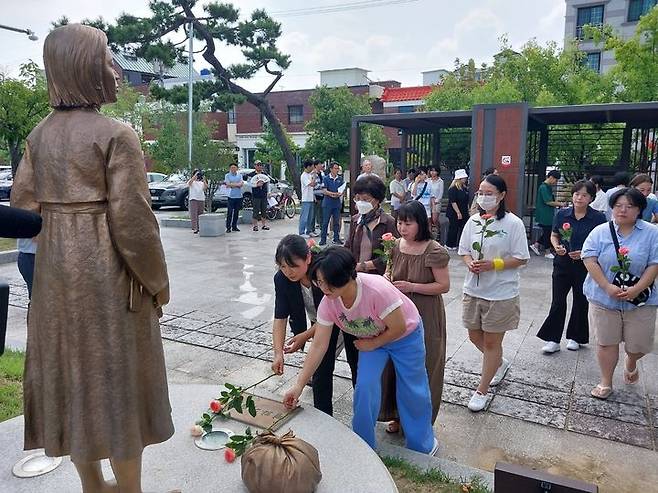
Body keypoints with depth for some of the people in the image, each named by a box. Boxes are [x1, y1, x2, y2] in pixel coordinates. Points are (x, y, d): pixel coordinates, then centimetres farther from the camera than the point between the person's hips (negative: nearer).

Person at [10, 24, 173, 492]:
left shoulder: (39, 134, 6)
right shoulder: (116, 134, -14)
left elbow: (21, 201, 8)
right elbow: (132, 219, -17)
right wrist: (157, 281, -7)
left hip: (55, 266, 7)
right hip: (107, 270, -7)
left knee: (70, 369, 15)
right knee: (116, 377, 5)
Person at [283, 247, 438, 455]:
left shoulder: (377, 289, -41)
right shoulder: (328, 303, -25)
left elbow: (399, 327, -28)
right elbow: (318, 346, -20)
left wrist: (372, 344, -16)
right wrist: (299, 385, -21)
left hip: (405, 336, -3)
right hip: (371, 339, 4)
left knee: (412, 390, 6)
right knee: (364, 388, -10)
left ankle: (422, 444, 32)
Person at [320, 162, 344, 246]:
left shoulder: (340, 179, 9)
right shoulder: (326, 178, -2)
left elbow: (342, 190, 8)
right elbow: (325, 191, -9)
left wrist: (339, 194, -15)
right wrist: (334, 193, -23)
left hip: (337, 203, 3)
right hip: (328, 203, -3)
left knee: (337, 222, 7)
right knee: (325, 222, 0)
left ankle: (336, 238, 16)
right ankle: (323, 239, 6)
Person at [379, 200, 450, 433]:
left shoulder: (434, 251, -18)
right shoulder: (396, 245, 0)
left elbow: (444, 285, -15)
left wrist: (412, 287, -23)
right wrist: (386, 278, -9)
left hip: (425, 317, -5)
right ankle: (398, 414, 32)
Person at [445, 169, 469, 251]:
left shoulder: (464, 188, 11)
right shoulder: (453, 189, -14)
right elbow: (453, 202, -18)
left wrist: (467, 211, 15)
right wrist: (458, 212, -20)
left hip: (464, 213, 7)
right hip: (454, 213, -7)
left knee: (463, 228, 6)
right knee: (453, 229, 1)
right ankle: (450, 245, 14)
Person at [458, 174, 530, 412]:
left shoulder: (513, 223, -12)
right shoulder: (473, 221, 2)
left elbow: (521, 258, -9)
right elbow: (464, 250, 9)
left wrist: (494, 264, -22)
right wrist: (470, 263, -12)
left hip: (501, 293, -5)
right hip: (474, 289, 5)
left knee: (491, 342, 7)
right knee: (475, 336, 18)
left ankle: (481, 391, 23)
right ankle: (499, 363, 48)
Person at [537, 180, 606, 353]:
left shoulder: (598, 218, -7)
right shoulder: (562, 214, -1)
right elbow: (554, 235, 10)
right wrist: (557, 246, -11)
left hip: (585, 266, -1)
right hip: (562, 263, 1)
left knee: (580, 302, 12)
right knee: (558, 302, 0)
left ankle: (574, 337, 29)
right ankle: (553, 339, 8)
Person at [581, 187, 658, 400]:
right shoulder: (601, 232, 0)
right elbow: (590, 260, -8)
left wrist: (636, 290, -18)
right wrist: (607, 287, -17)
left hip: (640, 300, 0)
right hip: (604, 299, 0)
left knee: (639, 344, 8)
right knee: (606, 342, 8)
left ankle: (630, 362, 44)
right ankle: (605, 382, 25)